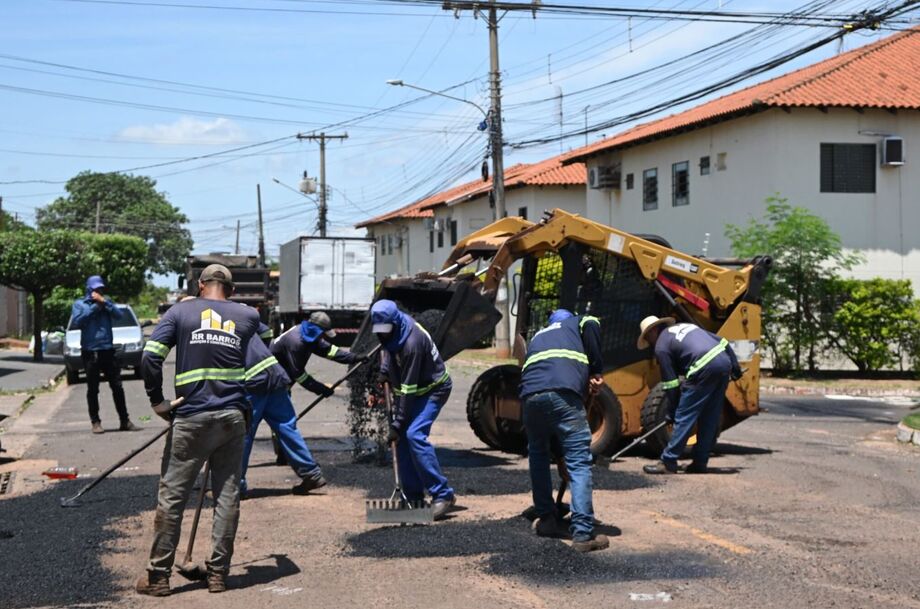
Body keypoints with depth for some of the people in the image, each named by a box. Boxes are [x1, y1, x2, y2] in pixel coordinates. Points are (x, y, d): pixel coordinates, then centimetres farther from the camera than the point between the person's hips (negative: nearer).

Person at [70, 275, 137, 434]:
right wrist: (94, 306, -11)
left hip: (107, 350, 2)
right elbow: (76, 322, -13)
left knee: (117, 387, 3)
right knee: (93, 389, 3)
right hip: (90, 352, -2)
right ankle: (95, 422, 9)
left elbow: (119, 315, -6)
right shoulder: (80, 304, 4)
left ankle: (124, 421, 10)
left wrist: (103, 302, -13)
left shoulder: (107, 302, 11)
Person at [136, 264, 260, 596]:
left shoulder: (181, 311, 3)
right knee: (227, 496, 8)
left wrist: (157, 400, 2)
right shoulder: (248, 317, 7)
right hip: (233, 418, 2)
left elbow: (150, 357, -6)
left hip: (192, 419, -2)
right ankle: (218, 574, 12)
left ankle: (158, 576, 10)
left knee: (171, 496, 5)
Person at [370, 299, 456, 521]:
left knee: (414, 434, -25)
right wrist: (384, 372, 5)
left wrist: (397, 424, -27)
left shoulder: (411, 343, -32)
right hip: (412, 390, 9)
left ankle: (443, 495, -24)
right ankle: (414, 497, 9)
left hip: (433, 389, -9)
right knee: (402, 439, 2)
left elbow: (408, 388, -30)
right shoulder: (393, 333, -5)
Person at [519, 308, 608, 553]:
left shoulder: (537, 337, 40)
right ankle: (583, 533, -8)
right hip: (563, 393, -4)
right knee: (579, 462, -2)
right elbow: (591, 326, 2)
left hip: (530, 394, 5)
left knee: (538, 455, 26)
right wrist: (596, 372, 7)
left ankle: (546, 519, 27)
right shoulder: (578, 323, 29)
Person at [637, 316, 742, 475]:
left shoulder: (661, 347, 7)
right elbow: (721, 341, 24)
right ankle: (700, 463, 18)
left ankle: (668, 463, 0)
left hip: (704, 370, -8)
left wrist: (671, 413, 14)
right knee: (710, 419, 14)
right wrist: (735, 367, 27)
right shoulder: (684, 326, 29)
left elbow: (671, 384, 5)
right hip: (724, 363, 8)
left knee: (683, 417, -1)